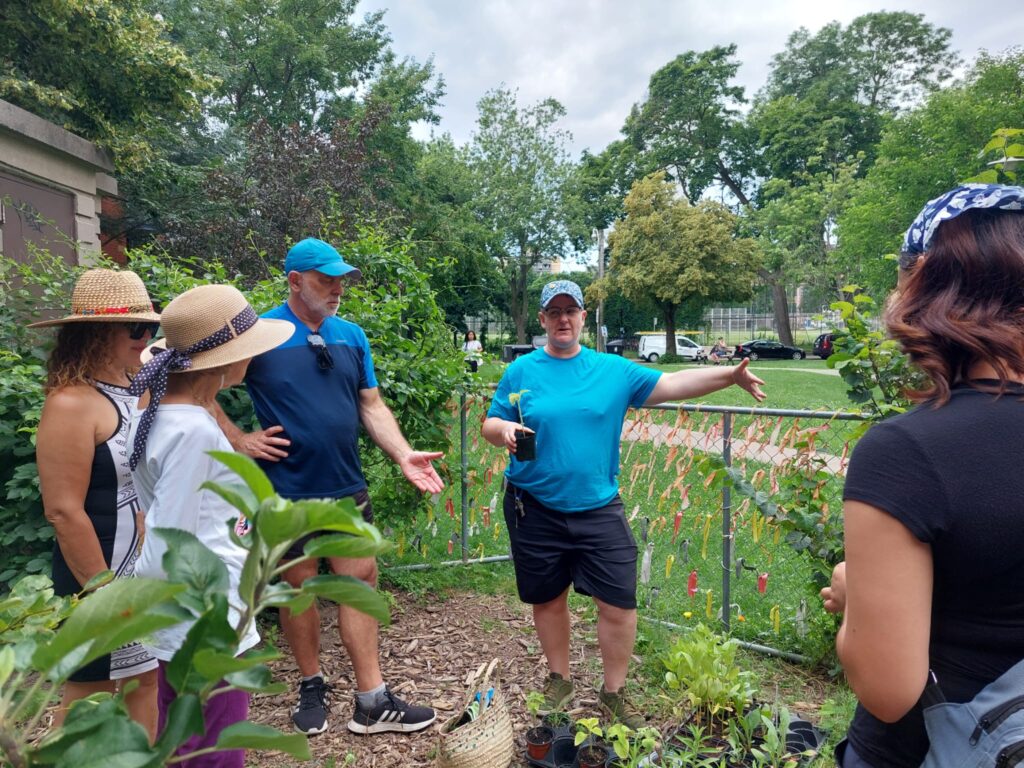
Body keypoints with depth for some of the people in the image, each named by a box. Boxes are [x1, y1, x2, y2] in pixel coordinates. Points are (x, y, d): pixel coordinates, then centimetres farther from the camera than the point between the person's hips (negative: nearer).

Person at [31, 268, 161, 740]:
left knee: (146, 679, 19)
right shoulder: (72, 404, -20)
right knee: (88, 699, 11)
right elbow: (63, 511, -21)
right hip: (103, 574, -7)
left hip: (153, 571, 7)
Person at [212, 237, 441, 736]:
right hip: (289, 493, -3)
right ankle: (312, 686, 35)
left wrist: (404, 456, -6)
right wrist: (240, 441, -9)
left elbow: (372, 406, 6)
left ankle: (372, 702, 19)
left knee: (360, 580, 7)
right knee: (300, 586, 13)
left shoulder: (351, 336, 4)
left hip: (347, 489, 4)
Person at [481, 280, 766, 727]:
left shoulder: (613, 370, 1)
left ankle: (614, 694, 26)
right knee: (548, 599, 16)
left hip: (598, 508, 0)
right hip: (535, 510, 0)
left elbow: (671, 384, -5)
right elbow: (490, 426, 2)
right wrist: (504, 430, -21)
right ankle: (559, 680, 41)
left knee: (618, 603, 1)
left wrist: (730, 375, -16)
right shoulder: (521, 372, -1)